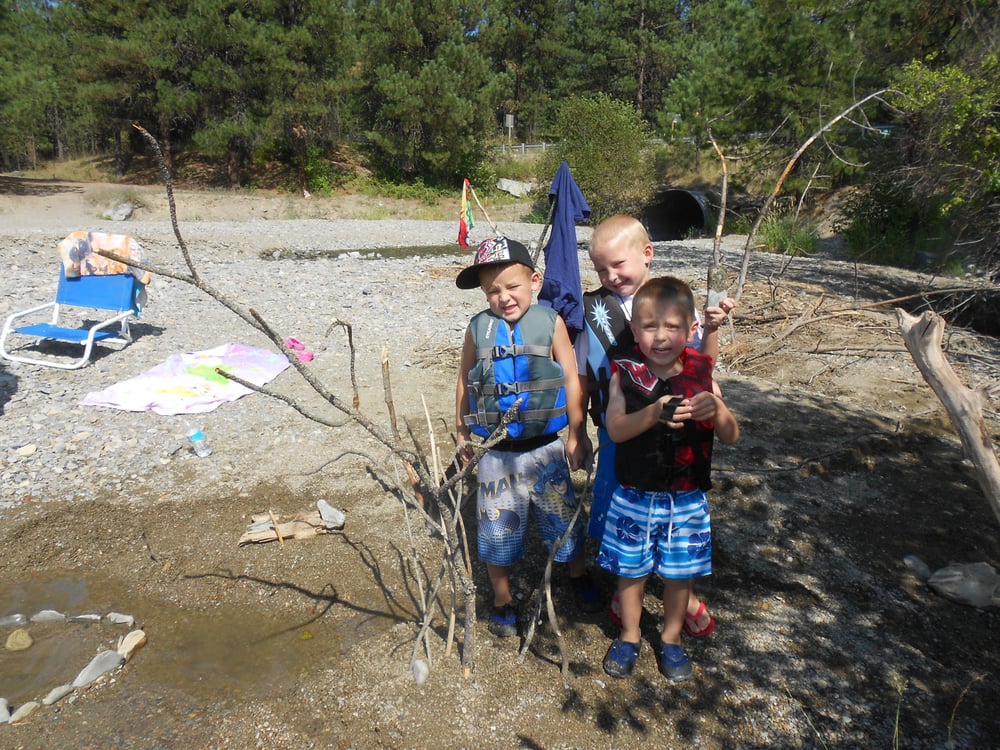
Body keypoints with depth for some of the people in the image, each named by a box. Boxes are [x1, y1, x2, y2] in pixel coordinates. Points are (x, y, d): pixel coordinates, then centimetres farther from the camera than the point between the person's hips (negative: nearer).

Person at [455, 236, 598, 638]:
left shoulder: (550, 322, -9)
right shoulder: (478, 328, -5)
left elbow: (571, 380, -5)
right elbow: (465, 382, 6)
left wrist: (576, 434, -3)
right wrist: (462, 433, 10)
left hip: (546, 448, 0)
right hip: (496, 451, 1)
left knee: (563, 516, 17)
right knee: (497, 525, 12)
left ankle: (579, 575, 46)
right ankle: (502, 598, 34)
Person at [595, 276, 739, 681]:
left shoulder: (700, 375, -6)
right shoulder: (625, 373, -10)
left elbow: (731, 436, -7)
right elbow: (616, 429, -20)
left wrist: (716, 410, -28)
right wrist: (654, 413, -37)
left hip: (687, 499, 1)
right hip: (635, 496, -1)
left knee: (679, 572, 16)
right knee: (631, 569, 14)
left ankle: (671, 639, 41)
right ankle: (629, 635, 39)